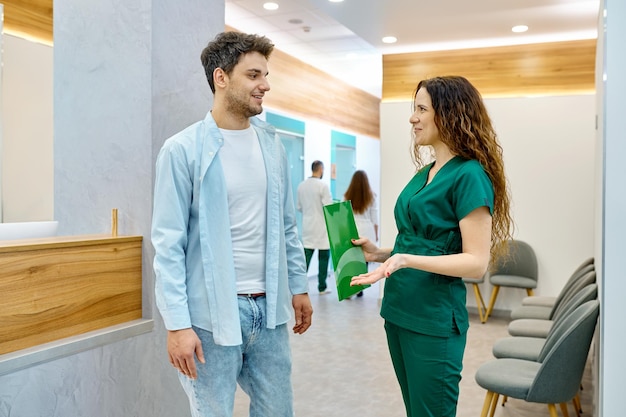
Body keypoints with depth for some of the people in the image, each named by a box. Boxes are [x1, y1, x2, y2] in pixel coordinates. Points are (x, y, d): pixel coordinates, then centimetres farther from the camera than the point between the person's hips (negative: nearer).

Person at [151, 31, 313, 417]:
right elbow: (169, 244, -11)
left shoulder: (272, 143, 6)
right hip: (213, 313, -5)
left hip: (269, 307, 5)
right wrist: (178, 324, -14)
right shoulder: (183, 149, -9)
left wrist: (298, 286, 11)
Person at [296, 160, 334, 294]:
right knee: (323, 257, 6)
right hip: (322, 227, -5)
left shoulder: (301, 185, 4)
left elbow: (298, 207, 10)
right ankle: (322, 287, 12)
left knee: (306, 257, 4)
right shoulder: (323, 186, -13)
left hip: (307, 226, 5)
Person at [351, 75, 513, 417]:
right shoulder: (424, 173, 11)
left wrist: (405, 260, -27)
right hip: (398, 311, 8)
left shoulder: (469, 175, -14)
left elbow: (476, 263, -18)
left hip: (434, 321, -8)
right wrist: (383, 254, 4)